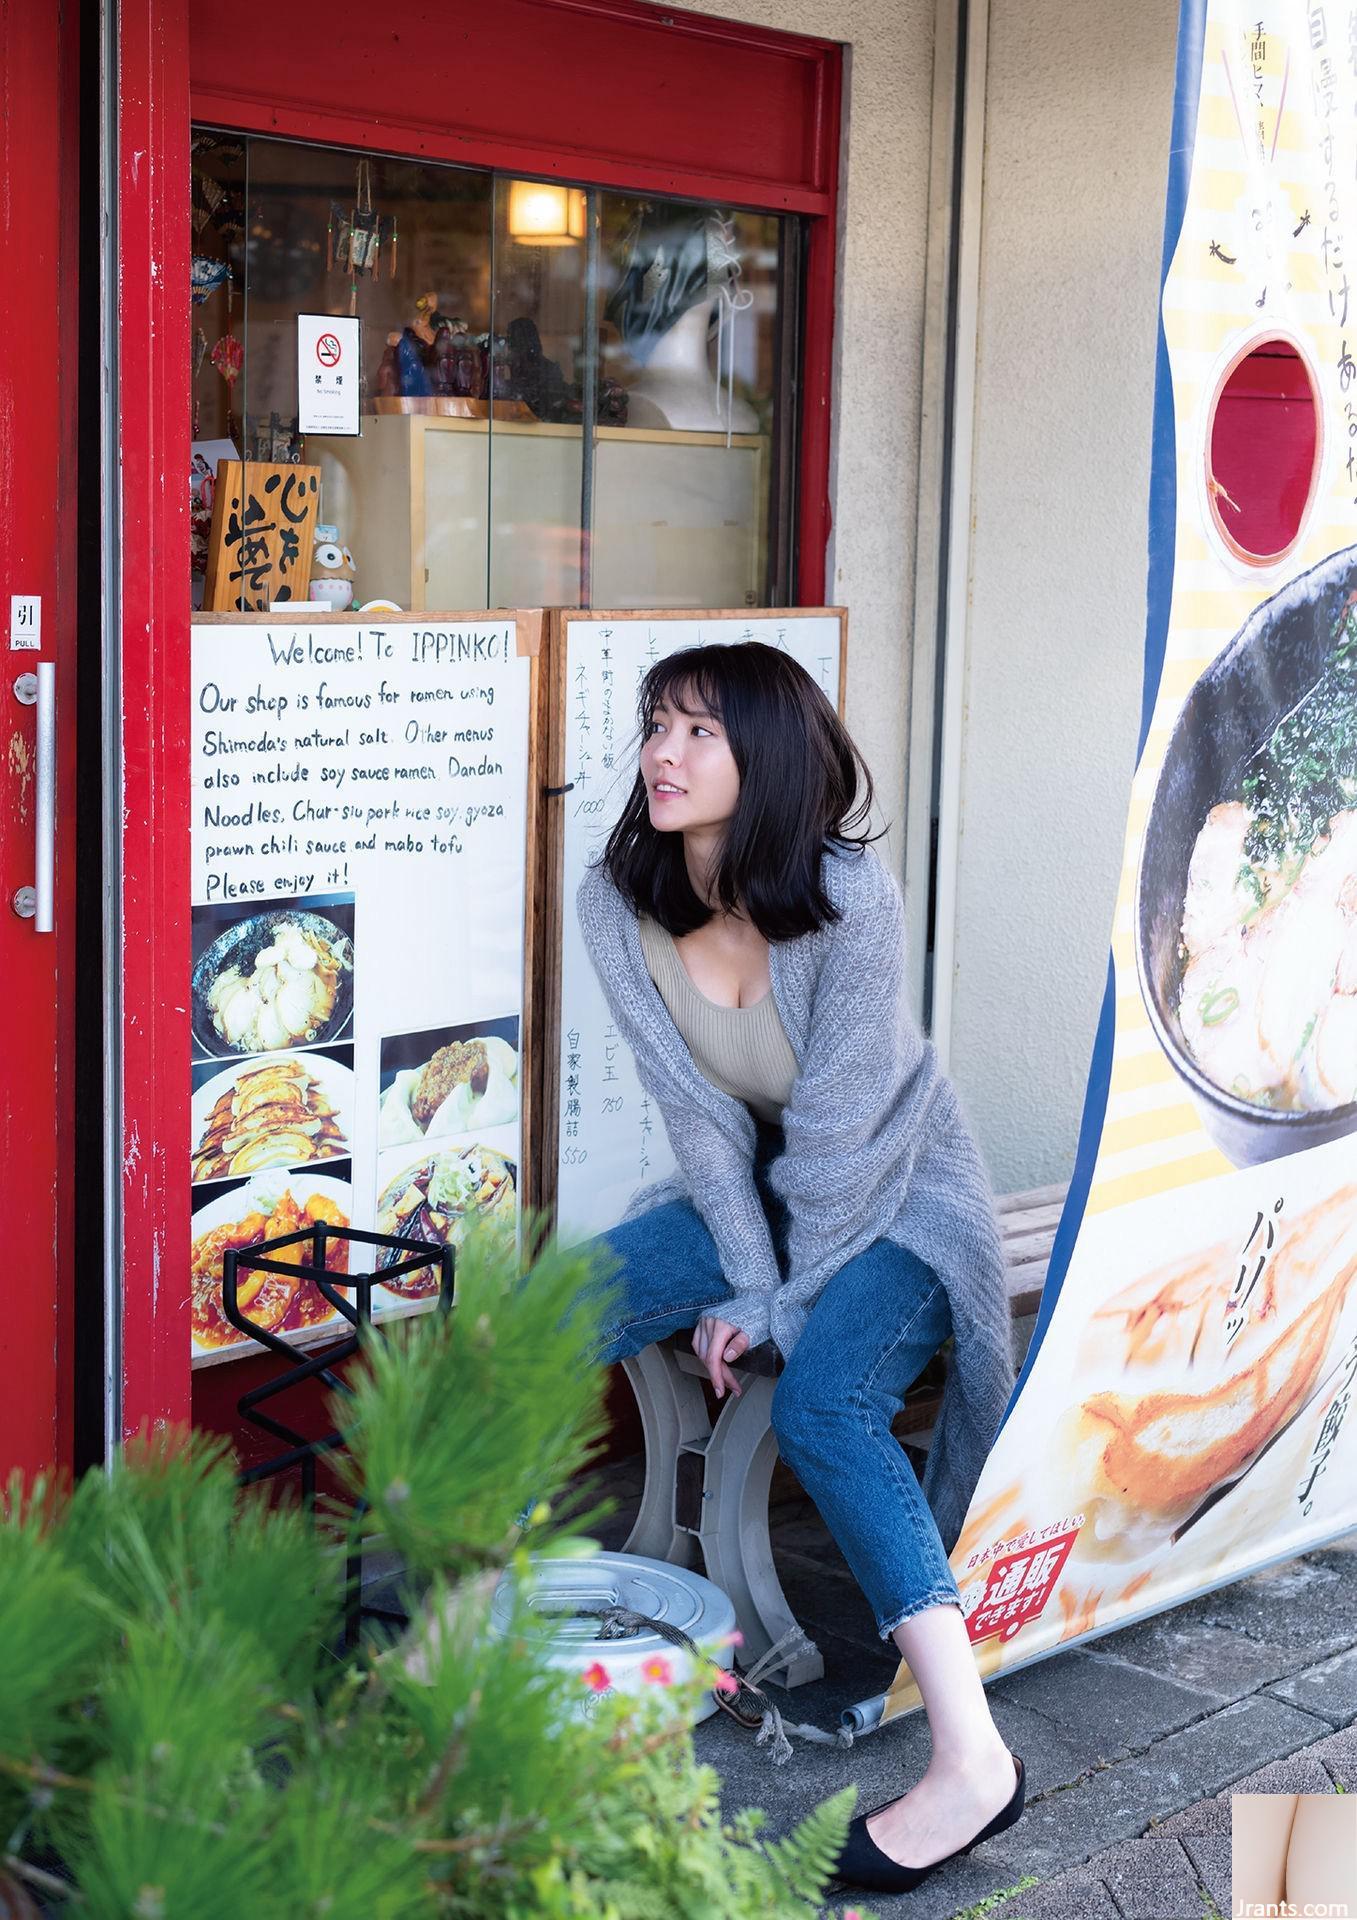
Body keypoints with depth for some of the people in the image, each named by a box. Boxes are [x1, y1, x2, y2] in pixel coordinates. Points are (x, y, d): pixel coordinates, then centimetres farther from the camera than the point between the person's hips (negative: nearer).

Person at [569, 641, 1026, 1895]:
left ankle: (971, 1761, -32)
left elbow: (838, 1130, -22)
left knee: (820, 1402, -31)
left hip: (897, 1199, -5)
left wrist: (774, 1306, -17)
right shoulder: (618, 902, -12)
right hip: (750, 1190, 6)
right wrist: (745, 1278, -14)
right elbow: (701, 1115, -8)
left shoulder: (852, 899, -26)